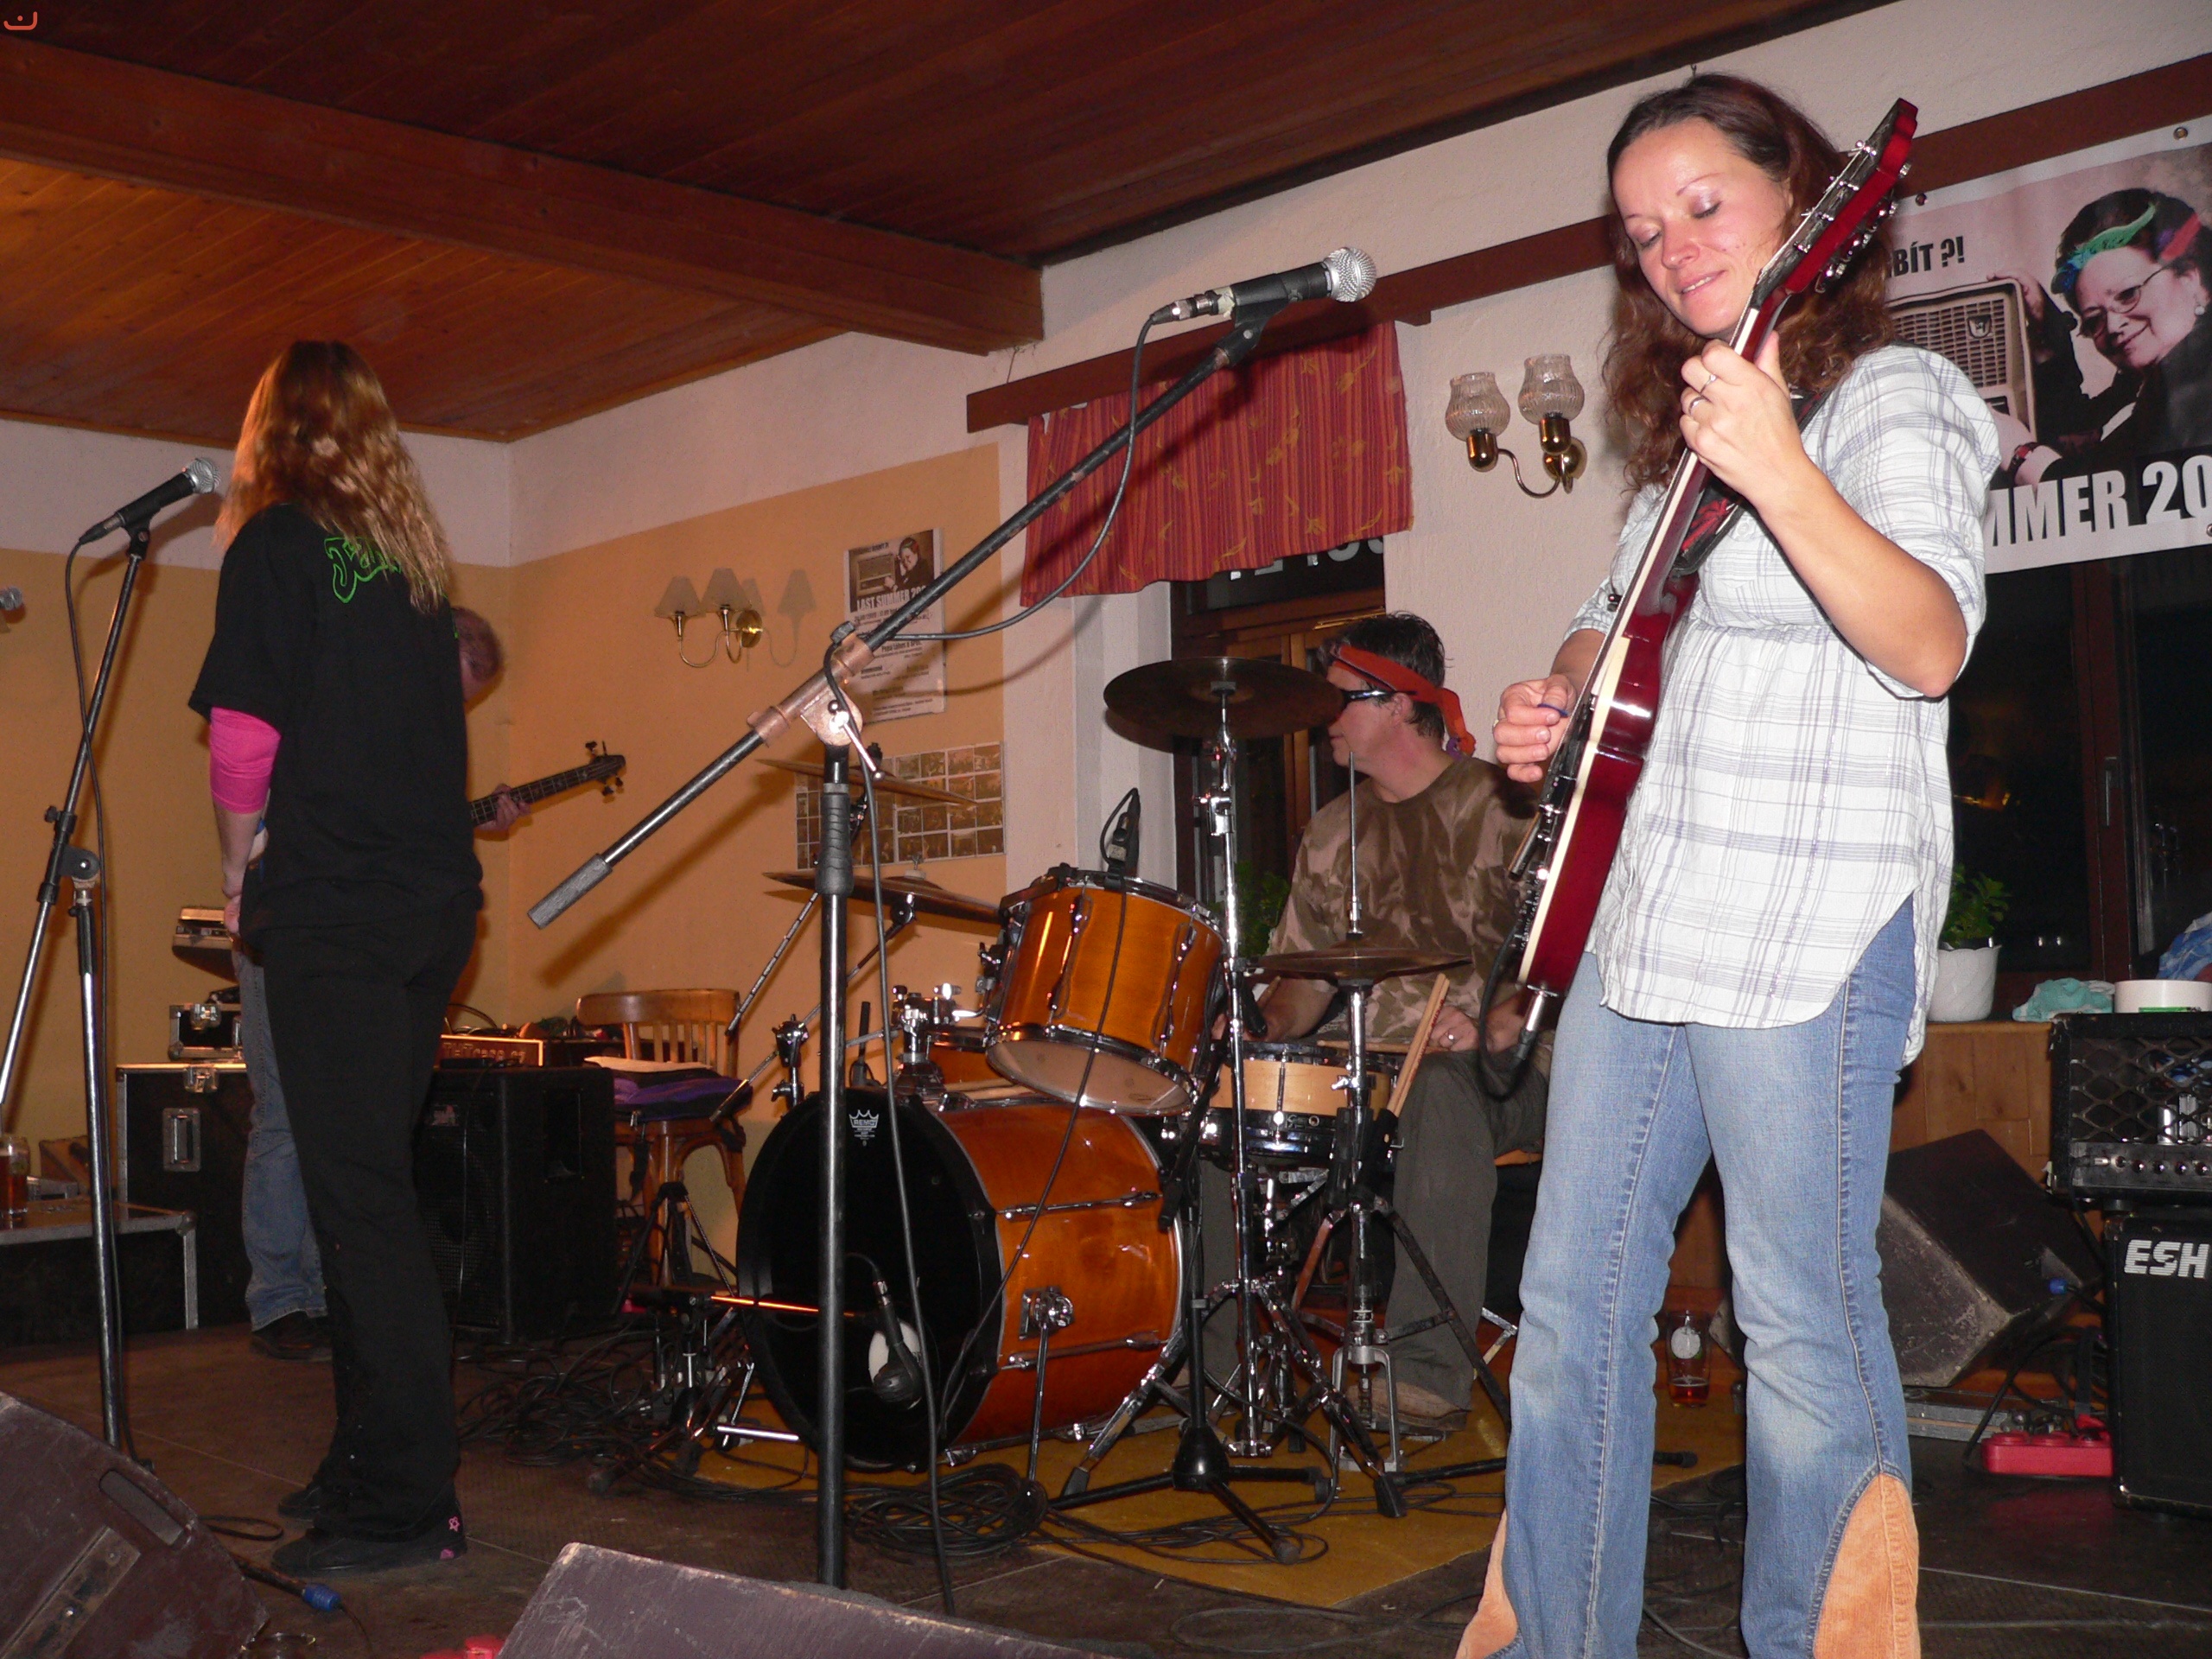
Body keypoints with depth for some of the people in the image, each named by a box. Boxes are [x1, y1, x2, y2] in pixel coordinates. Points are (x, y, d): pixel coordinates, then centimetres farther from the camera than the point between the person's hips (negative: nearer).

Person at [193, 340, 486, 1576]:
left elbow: (245, 732, -10)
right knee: (373, 1187, 14)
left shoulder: (277, 545, -4)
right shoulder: (413, 558, 16)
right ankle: (373, 1462, 21)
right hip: (432, 903, 7)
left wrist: (242, 869, 6)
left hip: (334, 914, -7)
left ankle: (408, 1507, -3)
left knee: (361, 1205, -6)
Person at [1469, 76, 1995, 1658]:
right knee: (1573, 1305, 10)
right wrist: (1553, 697, 9)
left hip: (1807, 928, -8)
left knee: (1803, 1325, -1)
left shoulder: (1894, 399, -5)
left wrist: (1779, 474, -35)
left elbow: (1931, 648, -21)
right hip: (1639, 915, 8)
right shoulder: (1683, 426, 19)